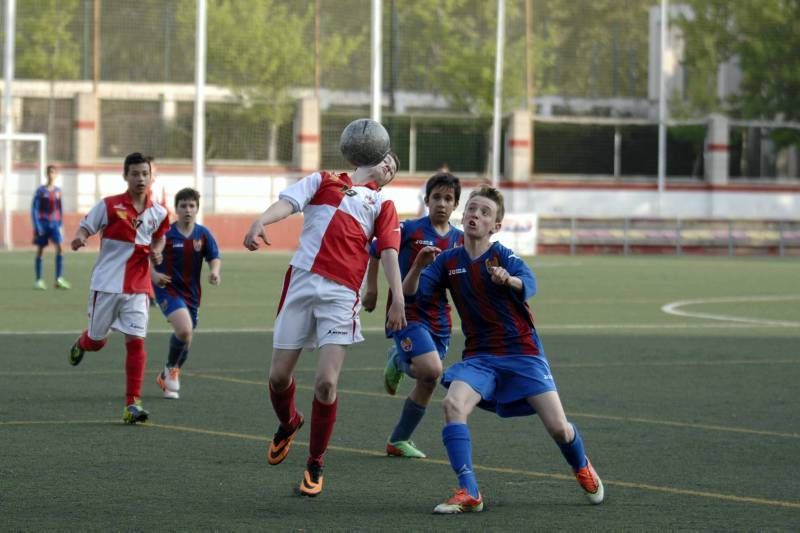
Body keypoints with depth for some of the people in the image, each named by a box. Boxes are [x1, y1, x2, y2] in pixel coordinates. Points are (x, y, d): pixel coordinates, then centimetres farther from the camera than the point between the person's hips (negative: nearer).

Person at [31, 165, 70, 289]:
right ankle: (39, 281, 10)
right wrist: (37, 227, -11)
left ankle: (59, 279, -12)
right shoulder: (41, 191, -4)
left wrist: (60, 224, 10)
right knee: (40, 251, 3)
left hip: (54, 223, 3)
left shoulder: (58, 191, 7)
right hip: (42, 223, -3)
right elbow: (34, 209, -5)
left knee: (59, 248, -12)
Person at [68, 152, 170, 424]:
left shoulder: (158, 213, 2)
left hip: (138, 288, 2)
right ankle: (80, 344, 50)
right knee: (96, 341, 10)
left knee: (136, 341, -10)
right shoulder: (109, 205, -8)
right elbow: (85, 227, -3)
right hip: (106, 284, -2)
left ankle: (132, 404, -8)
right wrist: (79, 238, -26)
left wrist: (157, 252, 1)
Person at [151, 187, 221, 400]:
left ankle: (167, 377, 36)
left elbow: (215, 257, -1)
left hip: (191, 293, 5)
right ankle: (171, 369, 0)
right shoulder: (165, 233, -7)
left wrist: (215, 271, -23)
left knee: (185, 340, 12)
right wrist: (154, 274, -19)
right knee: (184, 330, -26)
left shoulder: (203, 234, 2)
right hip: (168, 289, -5)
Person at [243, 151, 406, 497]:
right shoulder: (323, 181, 18)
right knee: (279, 376, 3)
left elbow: (389, 252, 9)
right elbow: (287, 203, 1)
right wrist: (261, 221, -20)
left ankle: (315, 465, 5)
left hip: (342, 294, 0)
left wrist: (398, 298, -5)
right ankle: (288, 424, 37)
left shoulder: (382, 205, 21)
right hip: (301, 283, 0)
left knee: (326, 382, -12)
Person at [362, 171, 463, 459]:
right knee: (431, 370, -24)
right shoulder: (409, 230, -8)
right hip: (406, 313, -5)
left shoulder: (459, 239, 5)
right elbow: (375, 251, 4)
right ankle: (398, 360, 10)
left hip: (439, 318, 5)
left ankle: (399, 440, 24)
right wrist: (372, 288, 3)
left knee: (427, 383, 7)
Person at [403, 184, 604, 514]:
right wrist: (419, 265, -25)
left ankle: (583, 469, 27)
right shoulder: (448, 261, 2)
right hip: (479, 356, 3)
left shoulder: (504, 257, -10)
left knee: (558, 427, -8)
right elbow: (412, 293, -5)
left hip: (522, 353, -3)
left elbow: (529, 285, -30)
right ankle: (468, 494, -23)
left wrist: (508, 280, -54)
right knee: (452, 405, -26)